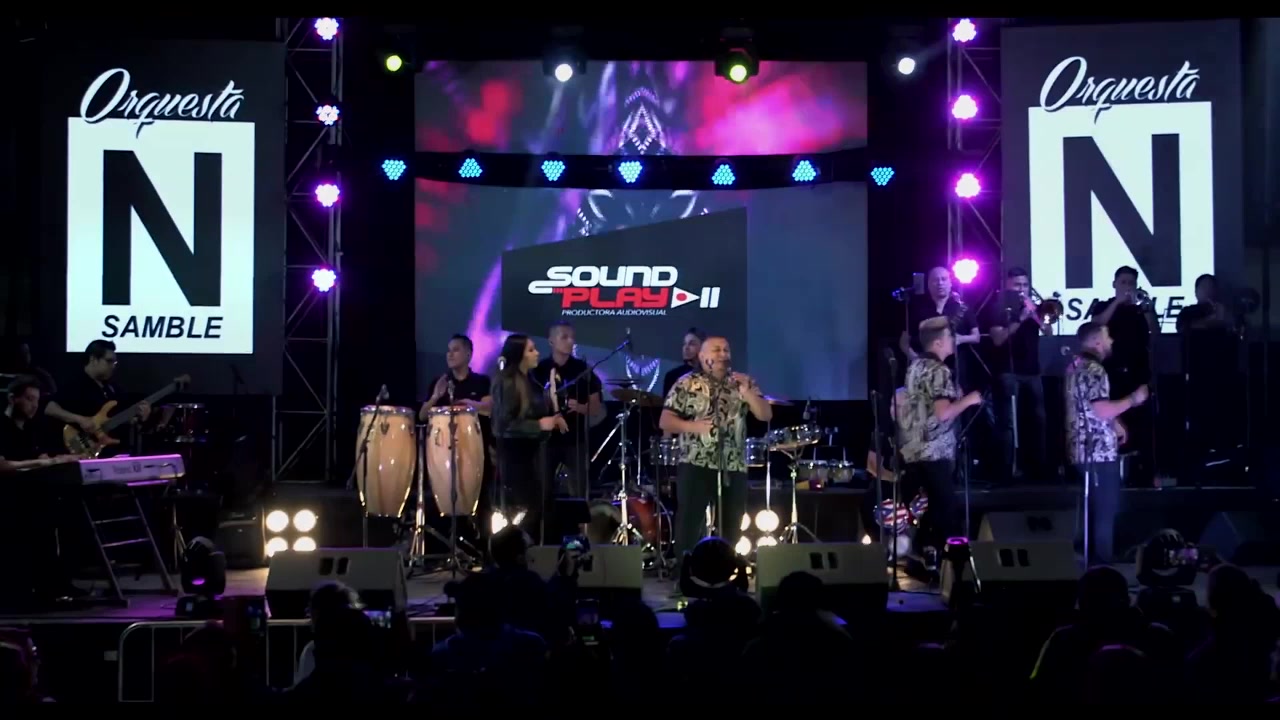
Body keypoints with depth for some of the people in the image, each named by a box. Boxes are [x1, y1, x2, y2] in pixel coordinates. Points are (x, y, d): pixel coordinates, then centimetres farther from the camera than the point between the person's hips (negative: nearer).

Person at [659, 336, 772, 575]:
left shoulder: (743, 382, 10)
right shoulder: (686, 384, 0)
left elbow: (766, 415, 4)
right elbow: (665, 421, -3)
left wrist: (747, 393, -12)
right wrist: (694, 426, -18)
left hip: (734, 468, 4)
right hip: (696, 465, -3)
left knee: (731, 529, 9)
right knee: (688, 524, -4)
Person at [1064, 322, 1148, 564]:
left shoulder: (1075, 366, 14)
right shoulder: (1094, 369, -17)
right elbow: (1102, 411, -26)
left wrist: (1116, 425, 22)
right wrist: (1133, 399, -12)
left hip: (1082, 450, 10)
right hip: (1098, 452, -10)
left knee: (1094, 509, 17)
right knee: (1105, 511, -3)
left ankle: (1091, 559, 23)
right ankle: (1103, 564, 0)